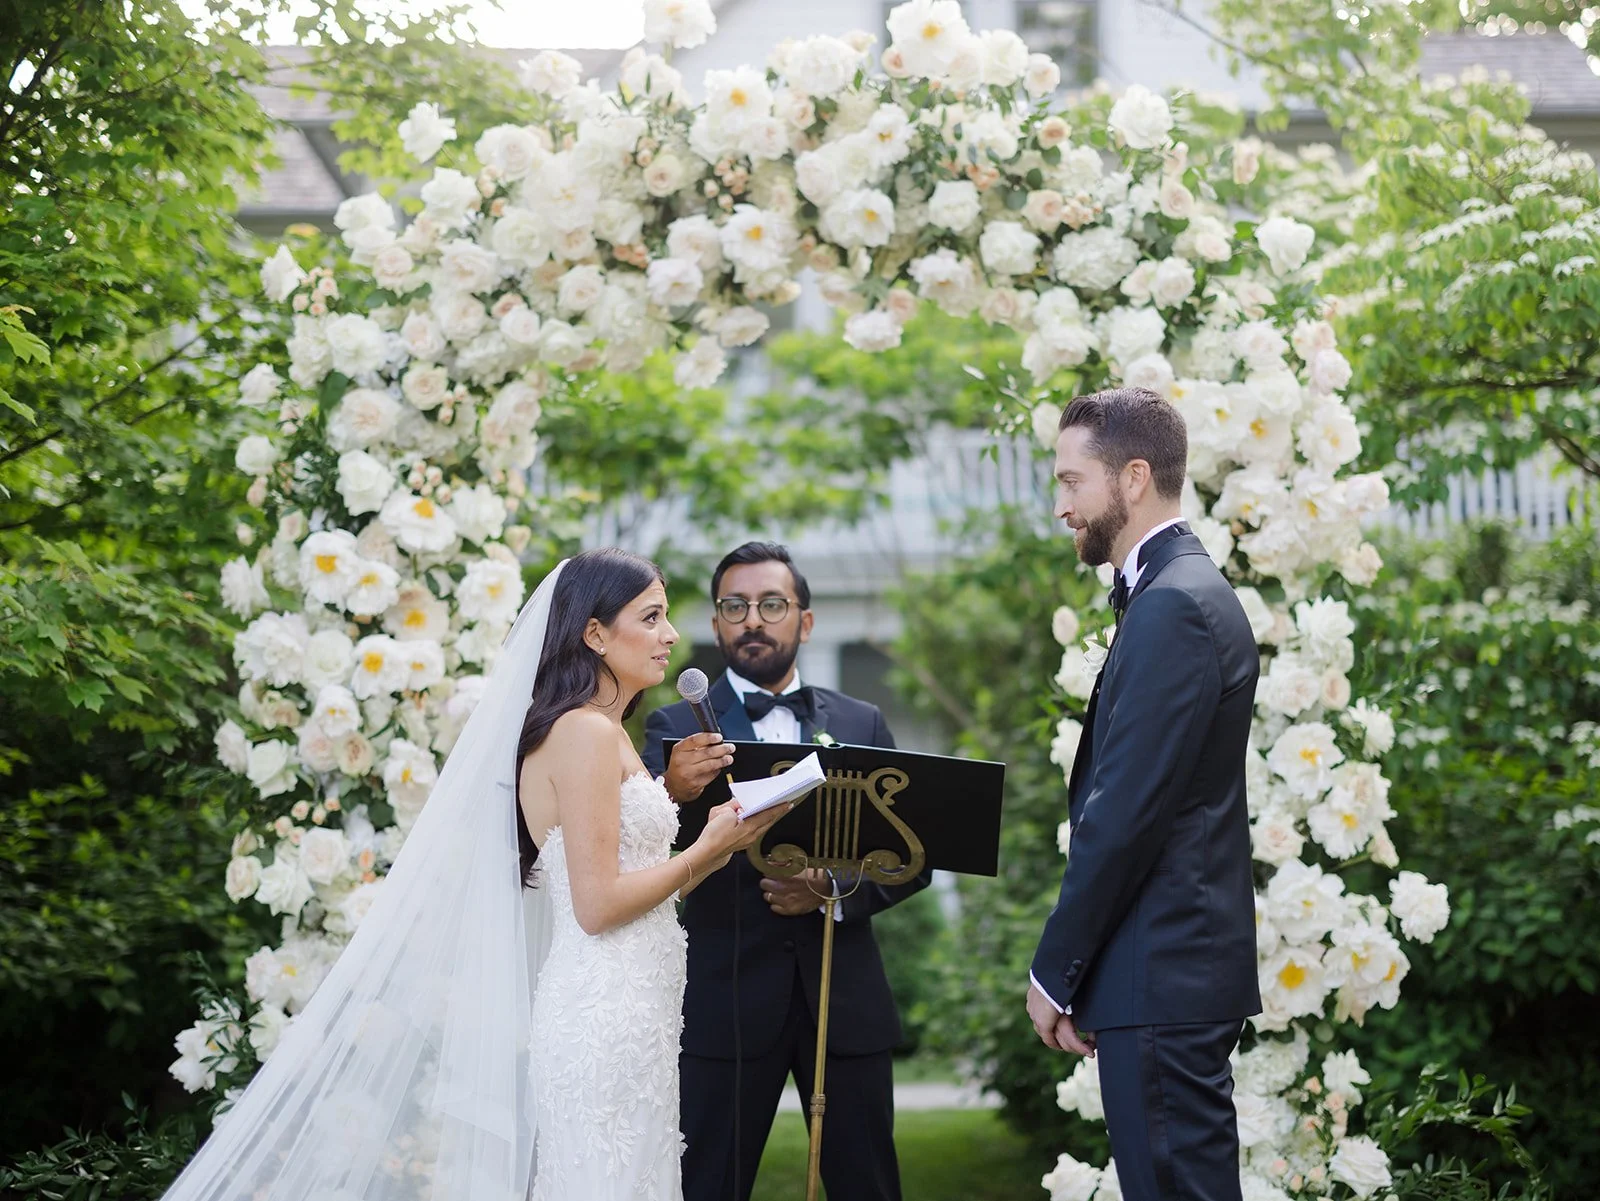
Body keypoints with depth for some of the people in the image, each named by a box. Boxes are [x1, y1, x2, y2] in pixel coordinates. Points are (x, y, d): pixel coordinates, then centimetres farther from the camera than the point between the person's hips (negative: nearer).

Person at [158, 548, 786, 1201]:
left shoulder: (599, 732, 18)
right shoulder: (586, 733, -11)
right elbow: (598, 906, -16)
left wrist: (724, 839, 8)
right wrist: (709, 848, -8)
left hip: (624, 1017, 9)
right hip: (609, 1018, -9)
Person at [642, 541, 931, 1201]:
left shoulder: (862, 724, 10)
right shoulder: (676, 728, 2)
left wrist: (834, 888, -12)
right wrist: (672, 795, -32)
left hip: (845, 997, 2)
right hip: (724, 1000, -2)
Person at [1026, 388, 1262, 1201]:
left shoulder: (1172, 608, -15)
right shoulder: (1181, 593, 17)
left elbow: (1124, 815, -19)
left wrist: (1054, 973, -12)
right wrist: (1077, 970, 15)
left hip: (1162, 980, -10)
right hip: (1179, 970, 10)